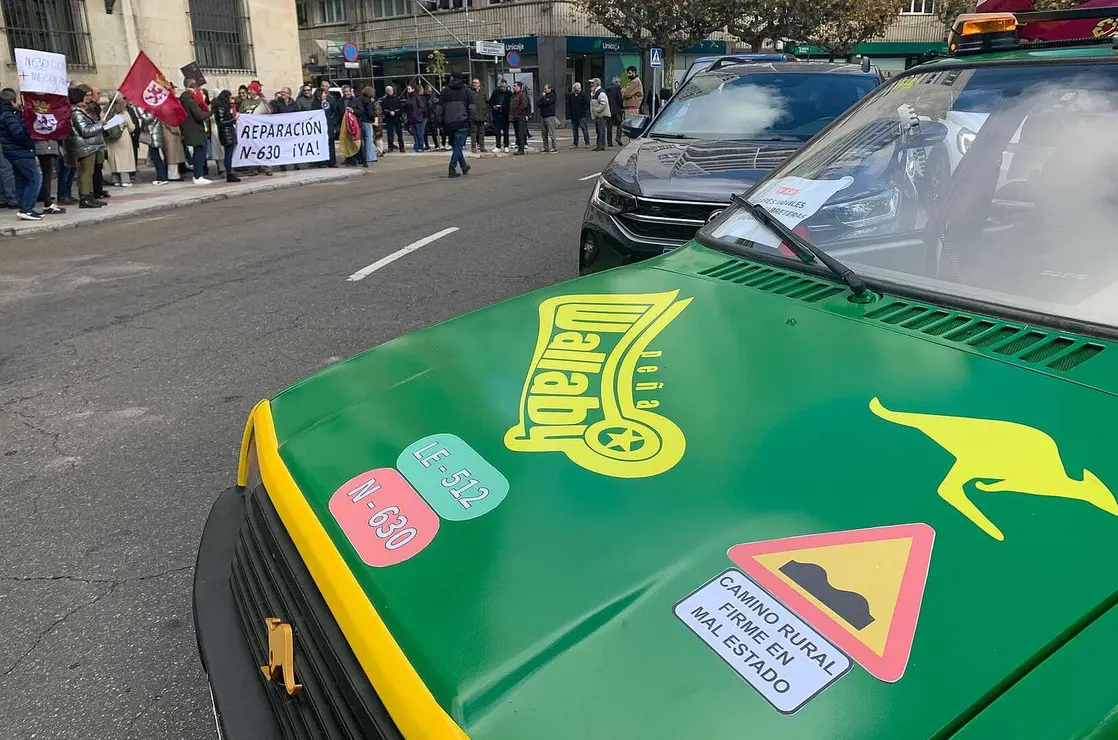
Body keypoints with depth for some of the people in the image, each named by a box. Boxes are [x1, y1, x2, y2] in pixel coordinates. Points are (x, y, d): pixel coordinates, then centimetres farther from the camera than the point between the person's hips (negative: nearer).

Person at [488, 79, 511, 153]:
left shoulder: (509, 93, -3)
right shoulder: (495, 92, 5)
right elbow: (490, 101, 11)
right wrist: (493, 106, -7)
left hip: (505, 115, -2)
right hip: (497, 114, 2)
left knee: (505, 131, 5)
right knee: (497, 131, 6)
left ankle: (506, 147, 12)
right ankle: (498, 147, 13)